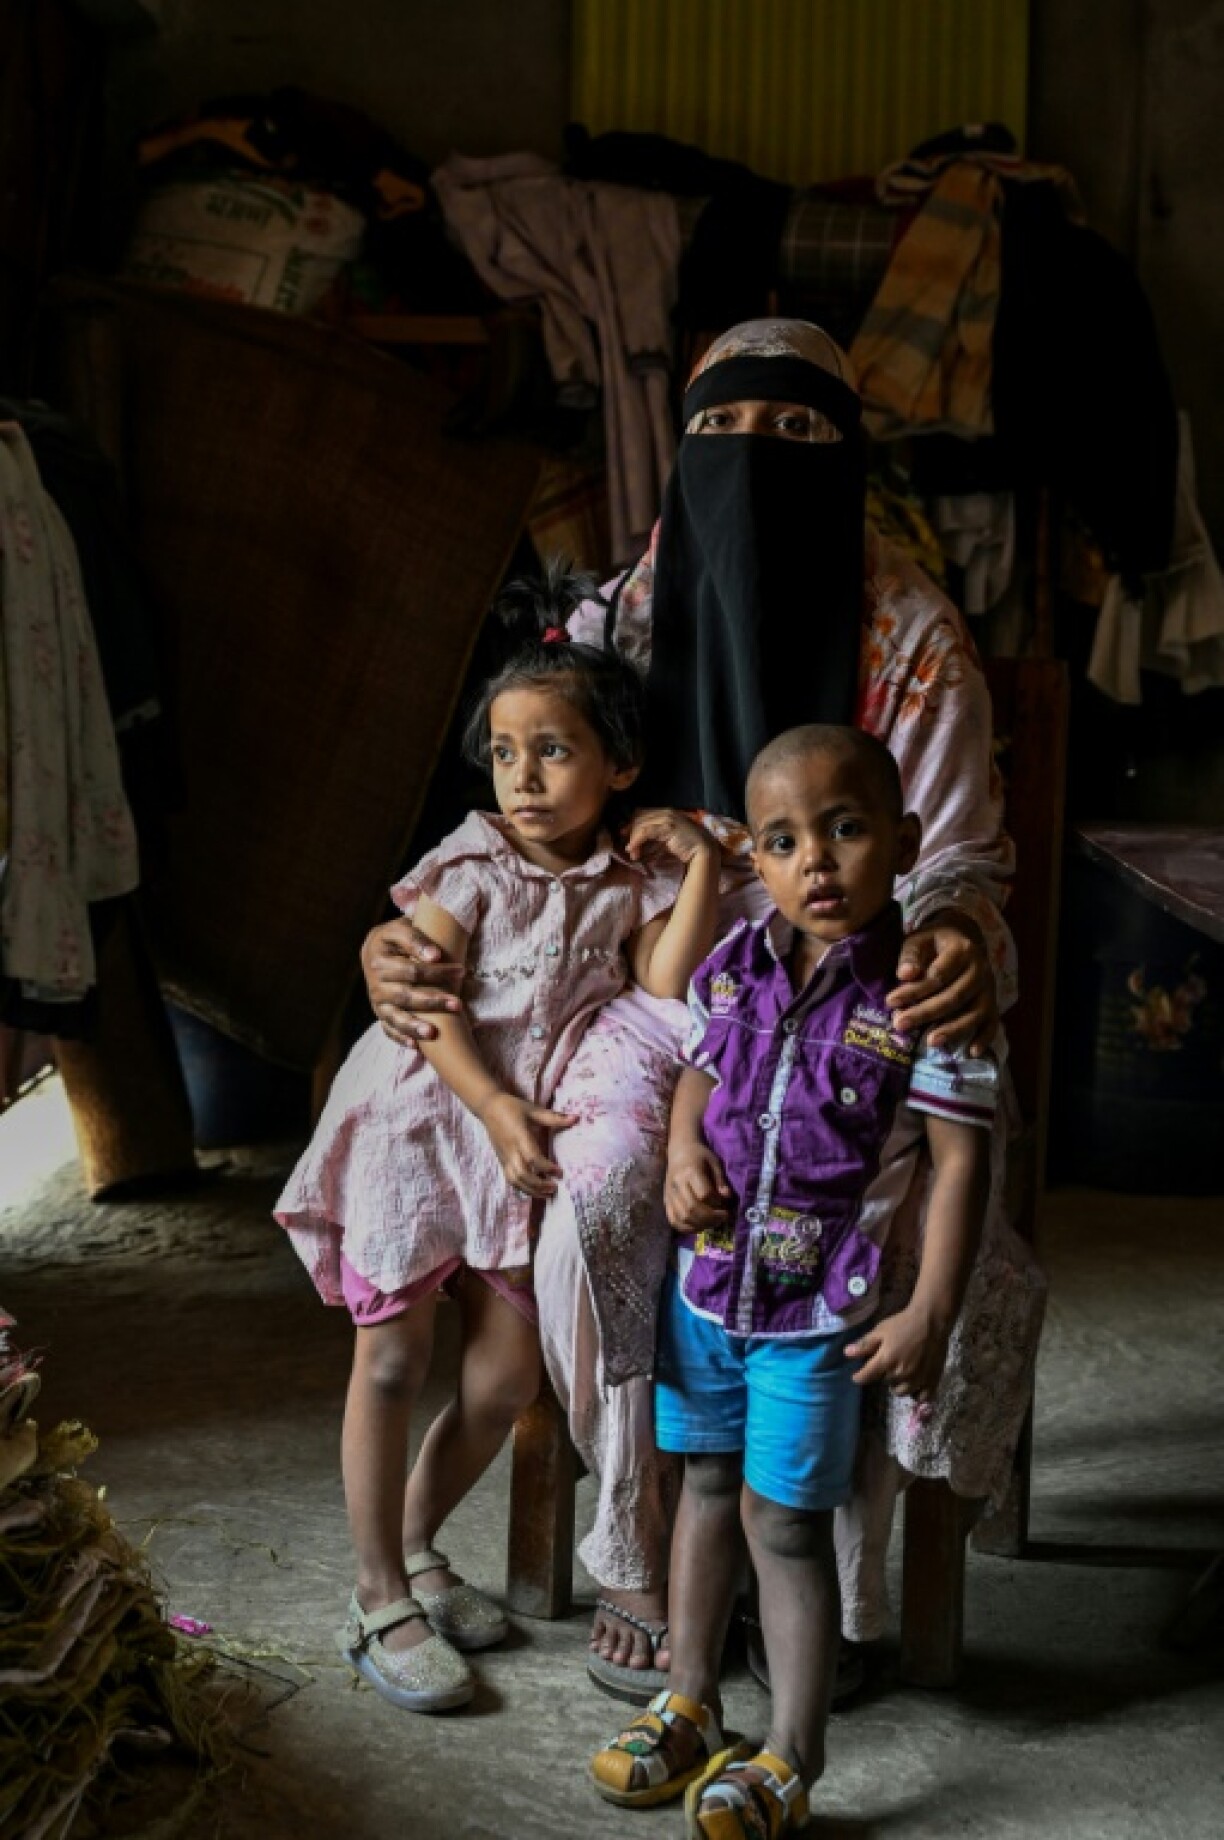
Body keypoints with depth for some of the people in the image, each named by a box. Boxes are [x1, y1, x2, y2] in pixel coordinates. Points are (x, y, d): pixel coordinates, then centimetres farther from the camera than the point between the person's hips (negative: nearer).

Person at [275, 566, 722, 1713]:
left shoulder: (630, 882, 2)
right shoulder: (470, 866, -6)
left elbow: (668, 983, -13)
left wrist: (700, 863, -16)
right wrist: (494, 1105, -20)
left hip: (521, 1144, 4)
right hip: (418, 1119, -3)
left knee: (506, 1378, 6)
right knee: (391, 1362, 0)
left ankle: (414, 1544, 31)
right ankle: (380, 1603, 12)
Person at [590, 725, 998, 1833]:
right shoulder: (735, 966, -2)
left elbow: (962, 1160, -14)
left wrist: (931, 1315, -17)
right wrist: (683, 1150, -5)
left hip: (818, 1310, -5)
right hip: (706, 1279, 6)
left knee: (785, 1521, 2)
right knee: (706, 1488, 18)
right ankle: (690, 1709, 36)